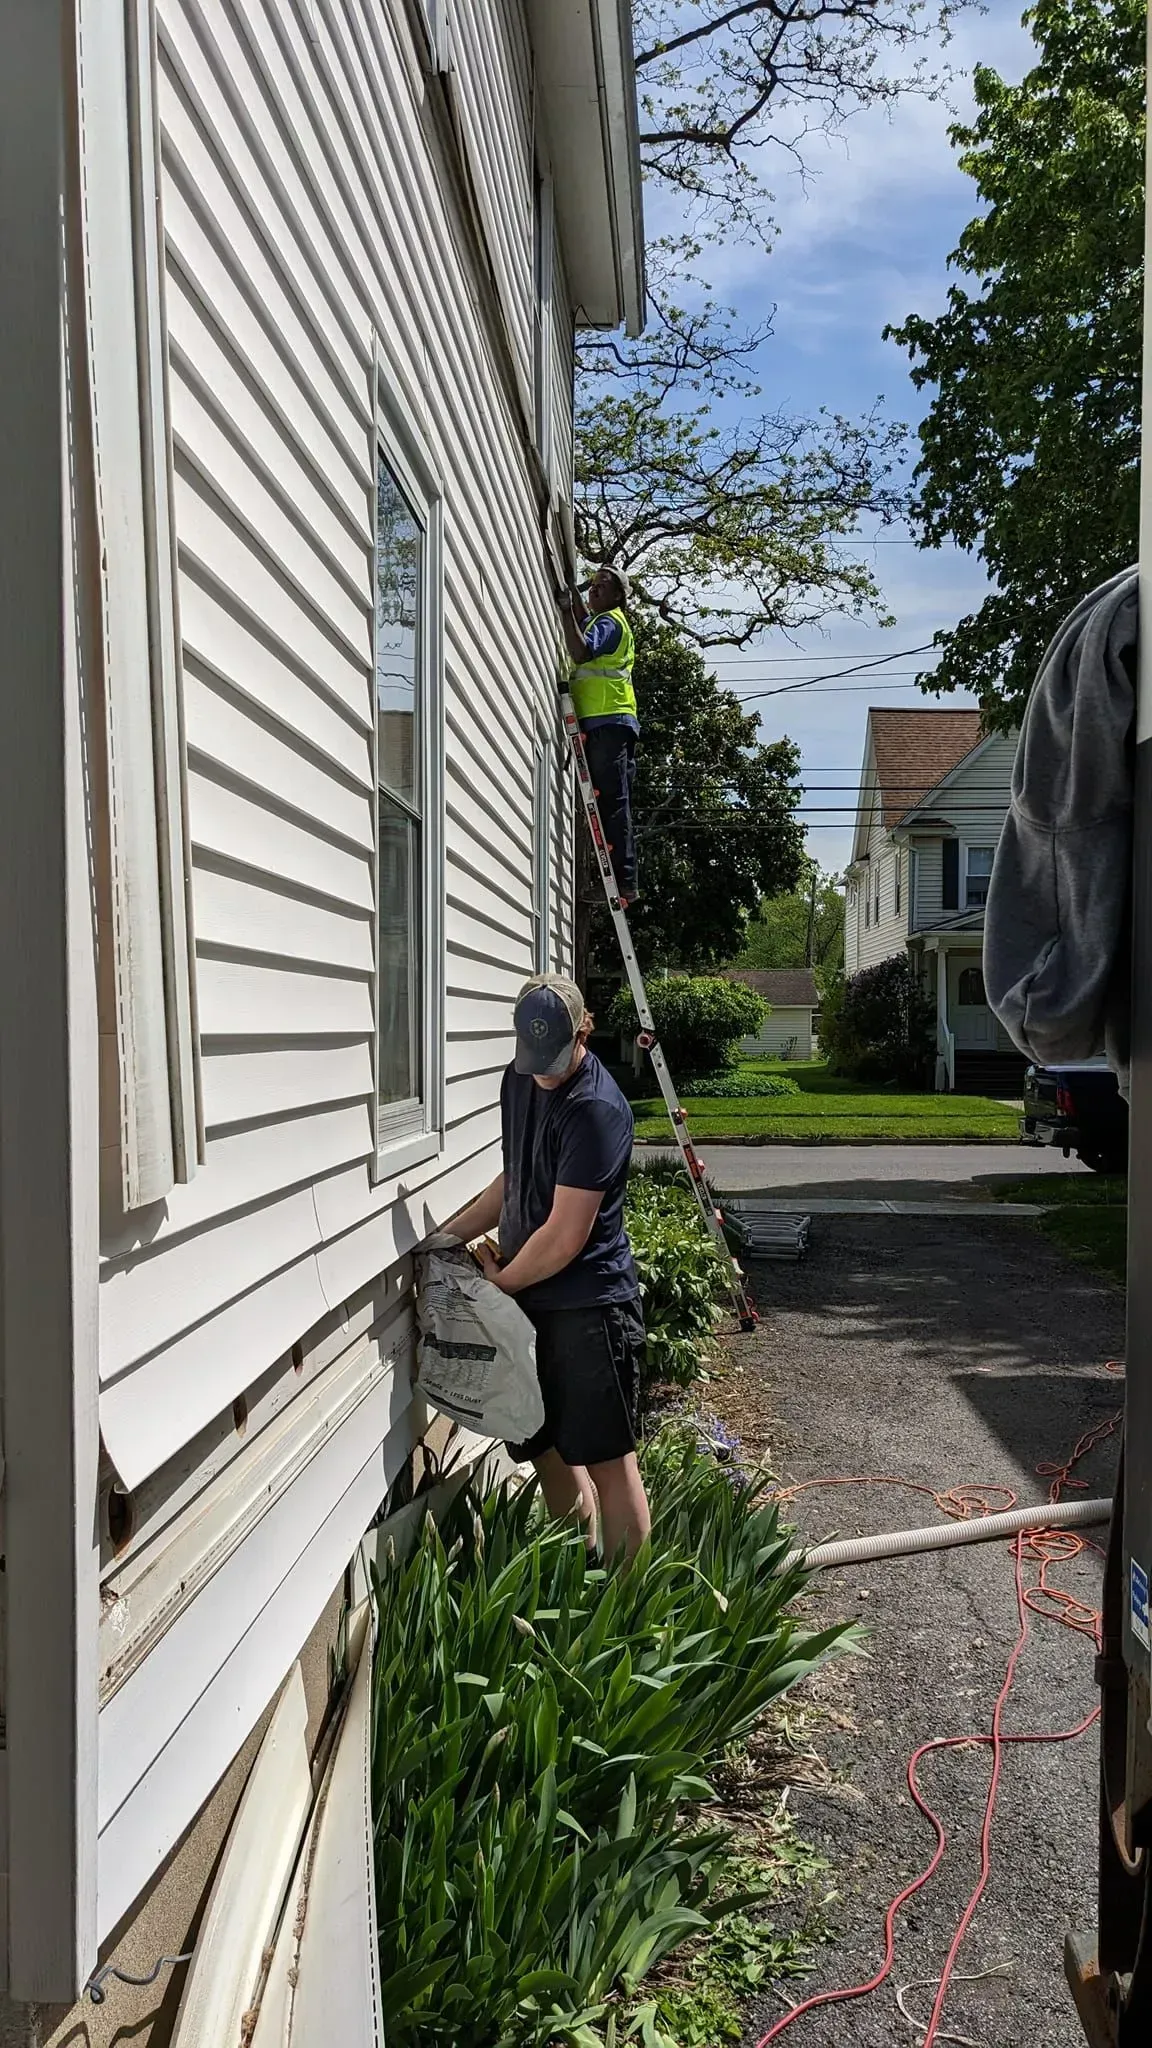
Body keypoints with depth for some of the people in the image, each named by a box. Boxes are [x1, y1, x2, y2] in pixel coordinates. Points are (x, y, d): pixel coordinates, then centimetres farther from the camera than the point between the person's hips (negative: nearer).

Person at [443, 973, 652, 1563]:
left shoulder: (595, 1109, -22)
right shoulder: (520, 1080, 6)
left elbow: (565, 1237, -22)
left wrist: (502, 1280, -8)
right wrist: (453, 1234, 10)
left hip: (589, 1307, -9)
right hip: (533, 1299, 9)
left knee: (606, 1458, 0)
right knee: (547, 1447, 18)